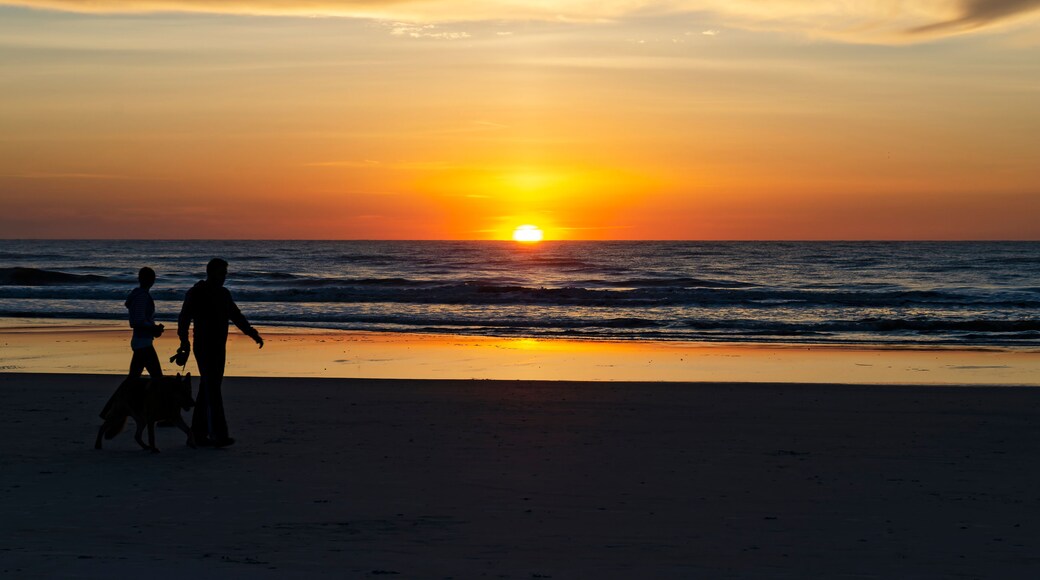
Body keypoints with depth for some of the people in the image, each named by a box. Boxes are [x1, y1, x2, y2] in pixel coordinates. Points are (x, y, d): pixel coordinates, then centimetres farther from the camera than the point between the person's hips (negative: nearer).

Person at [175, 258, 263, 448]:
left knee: (207, 391, 11)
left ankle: (199, 433, 18)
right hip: (204, 348, -8)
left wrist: (252, 333, 6)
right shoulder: (196, 294, -10)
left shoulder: (223, 294, 13)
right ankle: (219, 435, -18)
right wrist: (184, 341, -34)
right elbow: (184, 318, -19)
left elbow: (236, 316, 19)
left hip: (219, 349, 8)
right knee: (212, 392, -13)